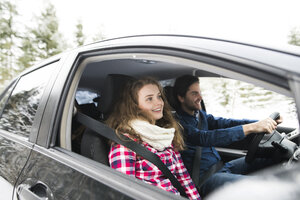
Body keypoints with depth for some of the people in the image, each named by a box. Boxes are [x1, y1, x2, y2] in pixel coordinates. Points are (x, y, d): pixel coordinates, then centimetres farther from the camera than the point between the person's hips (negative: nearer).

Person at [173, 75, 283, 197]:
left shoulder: (200, 114, 12)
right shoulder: (178, 122, -16)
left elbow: (225, 123, 4)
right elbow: (204, 138, -30)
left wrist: (262, 122, -9)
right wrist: (250, 128, -33)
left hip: (221, 167, 9)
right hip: (204, 177, -9)